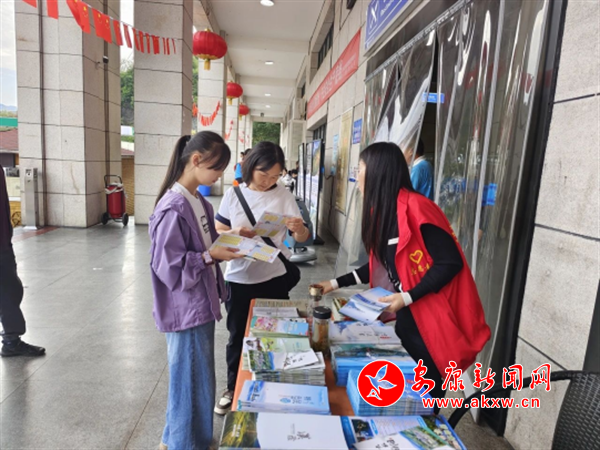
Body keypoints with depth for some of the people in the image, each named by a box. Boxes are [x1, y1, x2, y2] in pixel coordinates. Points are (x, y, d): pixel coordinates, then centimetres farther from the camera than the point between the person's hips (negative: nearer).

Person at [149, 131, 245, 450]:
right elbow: (167, 266, -22)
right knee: (193, 383, 8)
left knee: (194, 380, 23)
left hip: (200, 305, 9)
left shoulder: (198, 202, 5)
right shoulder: (173, 209, -23)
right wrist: (211, 256, -22)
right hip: (187, 310, -9)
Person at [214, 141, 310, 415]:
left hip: (274, 278, 0)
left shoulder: (284, 196, -4)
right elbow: (217, 233, 3)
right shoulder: (234, 195, -3)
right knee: (237, 335, 15)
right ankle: (233, 388, 37)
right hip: (239, 278, 1)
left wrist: (300, 229, -27)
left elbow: (301, 238, -4)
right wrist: (235, 233, -19)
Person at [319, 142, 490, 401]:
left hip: (432, 318, -8)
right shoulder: (381, 211, 5)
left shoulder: (415, 208, -22)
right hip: (406, 315, 8)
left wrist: (407, 298, -24)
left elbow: (451, 263, -21)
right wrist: (337, 284, 12)